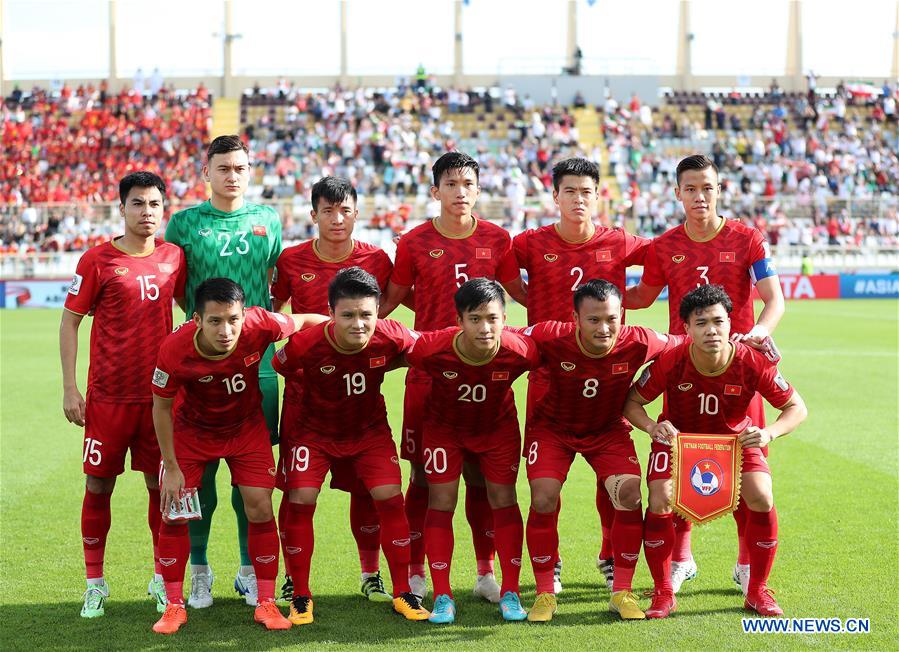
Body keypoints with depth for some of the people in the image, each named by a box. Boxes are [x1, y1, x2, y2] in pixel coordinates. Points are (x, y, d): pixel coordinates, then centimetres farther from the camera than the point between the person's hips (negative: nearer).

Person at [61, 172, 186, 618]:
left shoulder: (174, 257, 4)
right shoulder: (97, 260, -6)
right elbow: (70, 321, -2)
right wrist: (70, 388, -7)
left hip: (160, 393, 3)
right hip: (108, 396, -2)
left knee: (161, 484, 7)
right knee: (99, 486, 4)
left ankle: (163, 578, 20)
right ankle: (95, 583, 16)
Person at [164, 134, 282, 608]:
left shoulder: (267, 220, 10)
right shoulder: (184, 222, 4)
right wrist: (200, 317, 1)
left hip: (257, 360, 2)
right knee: (199, 467, 0)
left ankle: (250, 569, 17)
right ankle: (198, 570, 13)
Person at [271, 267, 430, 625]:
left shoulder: (391, 337, -27)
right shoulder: (307, 344, -31)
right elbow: (275, 370, -11)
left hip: (370, 430, 1)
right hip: (315, 431, -1)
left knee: (390, 499, -8)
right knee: (301, 501, -11)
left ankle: (402, 594, 7)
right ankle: (301, 597, 6)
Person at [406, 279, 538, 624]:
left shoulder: (519, 351, -33)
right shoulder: (431, 348, -36)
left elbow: (545, 366, -10)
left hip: (498, 425, 1)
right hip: (444, 425, -1)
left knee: (503, 499, -1)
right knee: (441, 501, -5)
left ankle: (510, 592, 9)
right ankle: (442, 596, 2)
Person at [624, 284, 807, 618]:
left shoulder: (753, 362, -29)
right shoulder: (670, 362, -30)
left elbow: (797, 408, -17)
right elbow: (631, 400, -16)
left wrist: (769, 433, -36)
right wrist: (652, 427, -36)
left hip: (736, 438, 1)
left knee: (762, 500, -20)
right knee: (660, 502, -22)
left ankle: (757, 591, 2)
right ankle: (663, 594, -1)